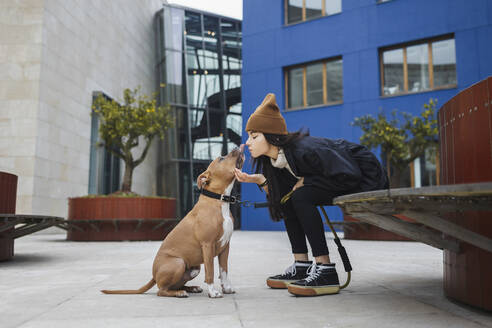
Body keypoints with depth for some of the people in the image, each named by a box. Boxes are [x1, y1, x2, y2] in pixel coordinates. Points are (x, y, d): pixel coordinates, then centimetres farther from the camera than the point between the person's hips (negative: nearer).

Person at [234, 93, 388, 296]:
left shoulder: (305, 150, -29)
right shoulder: (277, 157, -2)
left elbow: (349, 176, -30)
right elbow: (281, 193, 3)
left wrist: (306, 181, -21)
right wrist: (260, 180, -14)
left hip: (365, 178, -9)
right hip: (343, 182, 9)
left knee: (301, 196, -25)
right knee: (288, 198, 2)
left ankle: (325, 271, -22)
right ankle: (302, 266, 3)